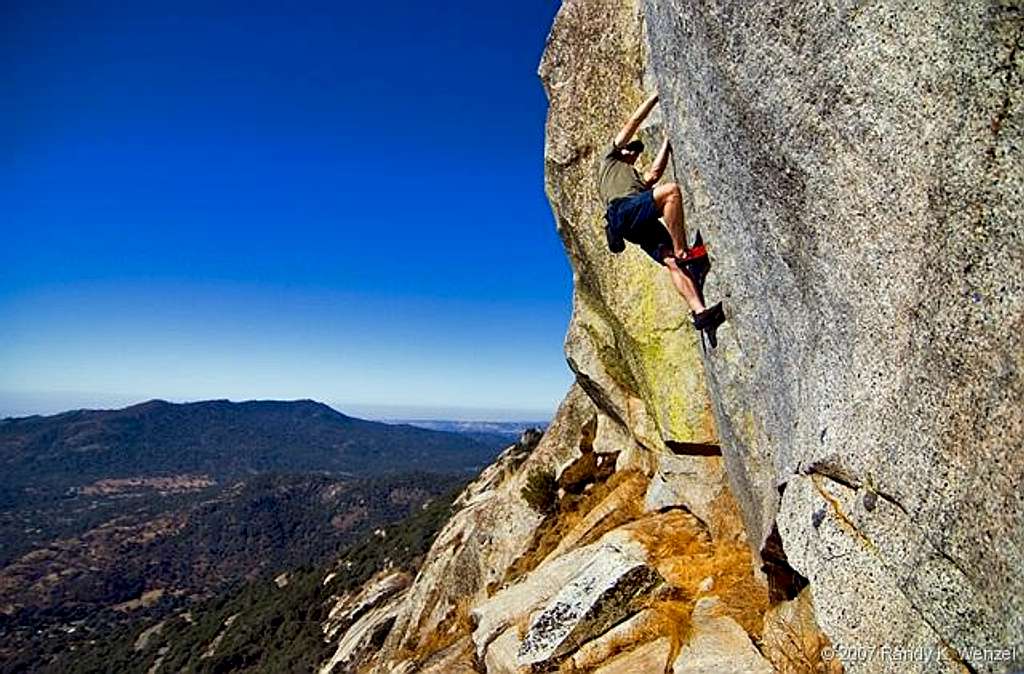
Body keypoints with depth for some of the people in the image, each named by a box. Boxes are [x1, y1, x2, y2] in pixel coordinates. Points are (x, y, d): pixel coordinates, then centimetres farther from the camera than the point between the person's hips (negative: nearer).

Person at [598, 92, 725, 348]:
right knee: (672, 190, -29)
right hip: (624, 210, -7)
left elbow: (654, 173, 29)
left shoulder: (636, 178, 46)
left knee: (671, 262, -15)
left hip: (643, 224, 7)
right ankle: (684, 252, -29)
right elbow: (633, 122, 24)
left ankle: (700, 312, -29)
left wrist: (667, 142, 37)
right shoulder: (609, 158, 27)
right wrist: (655, 97, 28)